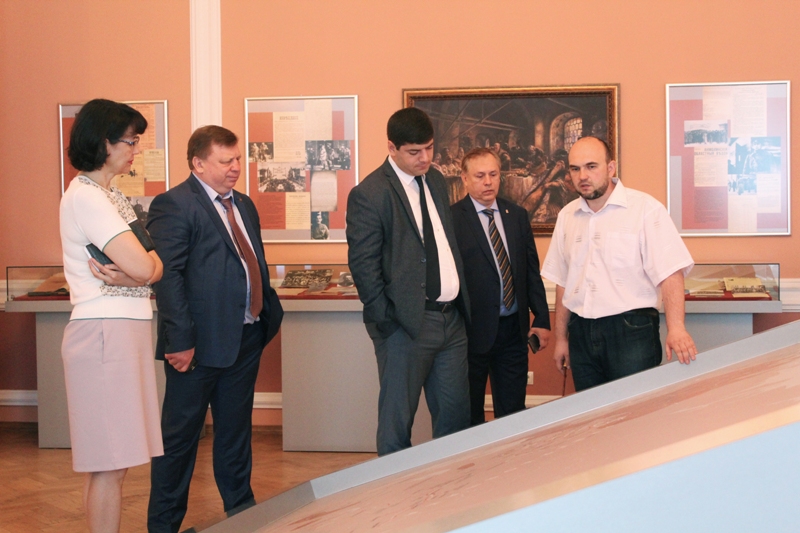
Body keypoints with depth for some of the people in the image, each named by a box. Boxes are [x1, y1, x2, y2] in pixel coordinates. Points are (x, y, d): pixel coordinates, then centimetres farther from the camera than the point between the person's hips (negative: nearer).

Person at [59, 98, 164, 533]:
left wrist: (126, 273, -10)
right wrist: (133, 270, 2)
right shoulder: (85, 196, -12)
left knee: (112, 464, 12)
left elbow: (156, 268, 10)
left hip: (127, 329, 9)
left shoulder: (109, 194, 17)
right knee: (109, 465, -3)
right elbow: (144, 267, -19)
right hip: (106, 331, -9)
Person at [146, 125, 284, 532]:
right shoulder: (174, 204, -11)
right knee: (179, 436, 5)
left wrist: (270, 311, 12)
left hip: (247, 337, 8)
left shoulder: (244, 205, 16)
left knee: (236, 432, 19)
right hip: (201, 342, -8)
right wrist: (180, 339, -22)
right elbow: (168, 276, -17)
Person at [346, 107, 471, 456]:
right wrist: (386, 321, -15)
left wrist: (461, 303, 11)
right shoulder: (369, 194, -12)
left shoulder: (436, 181, 12)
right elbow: (362, 265, -13)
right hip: (407, 323, -7)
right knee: (397, 418, 5)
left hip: (451, 318, 7)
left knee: (456, 413, 14)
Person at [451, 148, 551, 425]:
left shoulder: (517, 215, 9)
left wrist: (542, 319, 7)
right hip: (473, 330, -4)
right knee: (469, 417, 9)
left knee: (513, 412, 12)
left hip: (514, 329, 5)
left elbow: (532, 270, 12)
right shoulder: (452, 217, -8)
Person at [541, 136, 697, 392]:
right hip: (581, 332, 5)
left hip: (631, 332, -5)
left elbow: (670, 272, -13)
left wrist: (675, 328, -26)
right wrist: (561, 338, 15)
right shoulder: (567, 216, 10)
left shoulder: (645, 208, -6)